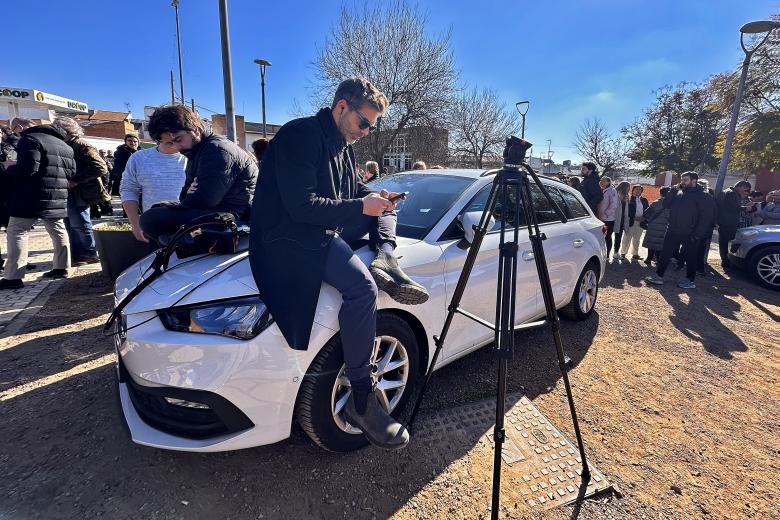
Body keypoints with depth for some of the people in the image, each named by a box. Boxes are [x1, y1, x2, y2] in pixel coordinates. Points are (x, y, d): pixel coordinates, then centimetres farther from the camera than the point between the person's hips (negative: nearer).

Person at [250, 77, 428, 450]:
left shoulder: (342, 144, 14)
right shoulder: (301, 135, -15)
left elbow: (353, 188, 21)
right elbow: (301, 206, -24)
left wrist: (375, 197, -2)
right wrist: (361, 206, -19)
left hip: (328, 227, 10)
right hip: (292, 236, -10)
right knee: (361, 286, -32)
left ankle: (385, 260, -10)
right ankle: (361, 401, -21)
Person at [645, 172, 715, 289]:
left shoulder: (702, 196, -8)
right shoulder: (678, 193, 10)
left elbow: (706, 216, -12)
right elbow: (666, 204, 7)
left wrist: (697, 234, -17)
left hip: (689, 234, -5)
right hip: (673, 231, 6)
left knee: (690, 257, 5)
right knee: (665, 254, 6)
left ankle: (691, 281, 16)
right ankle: (658, 276, 12)